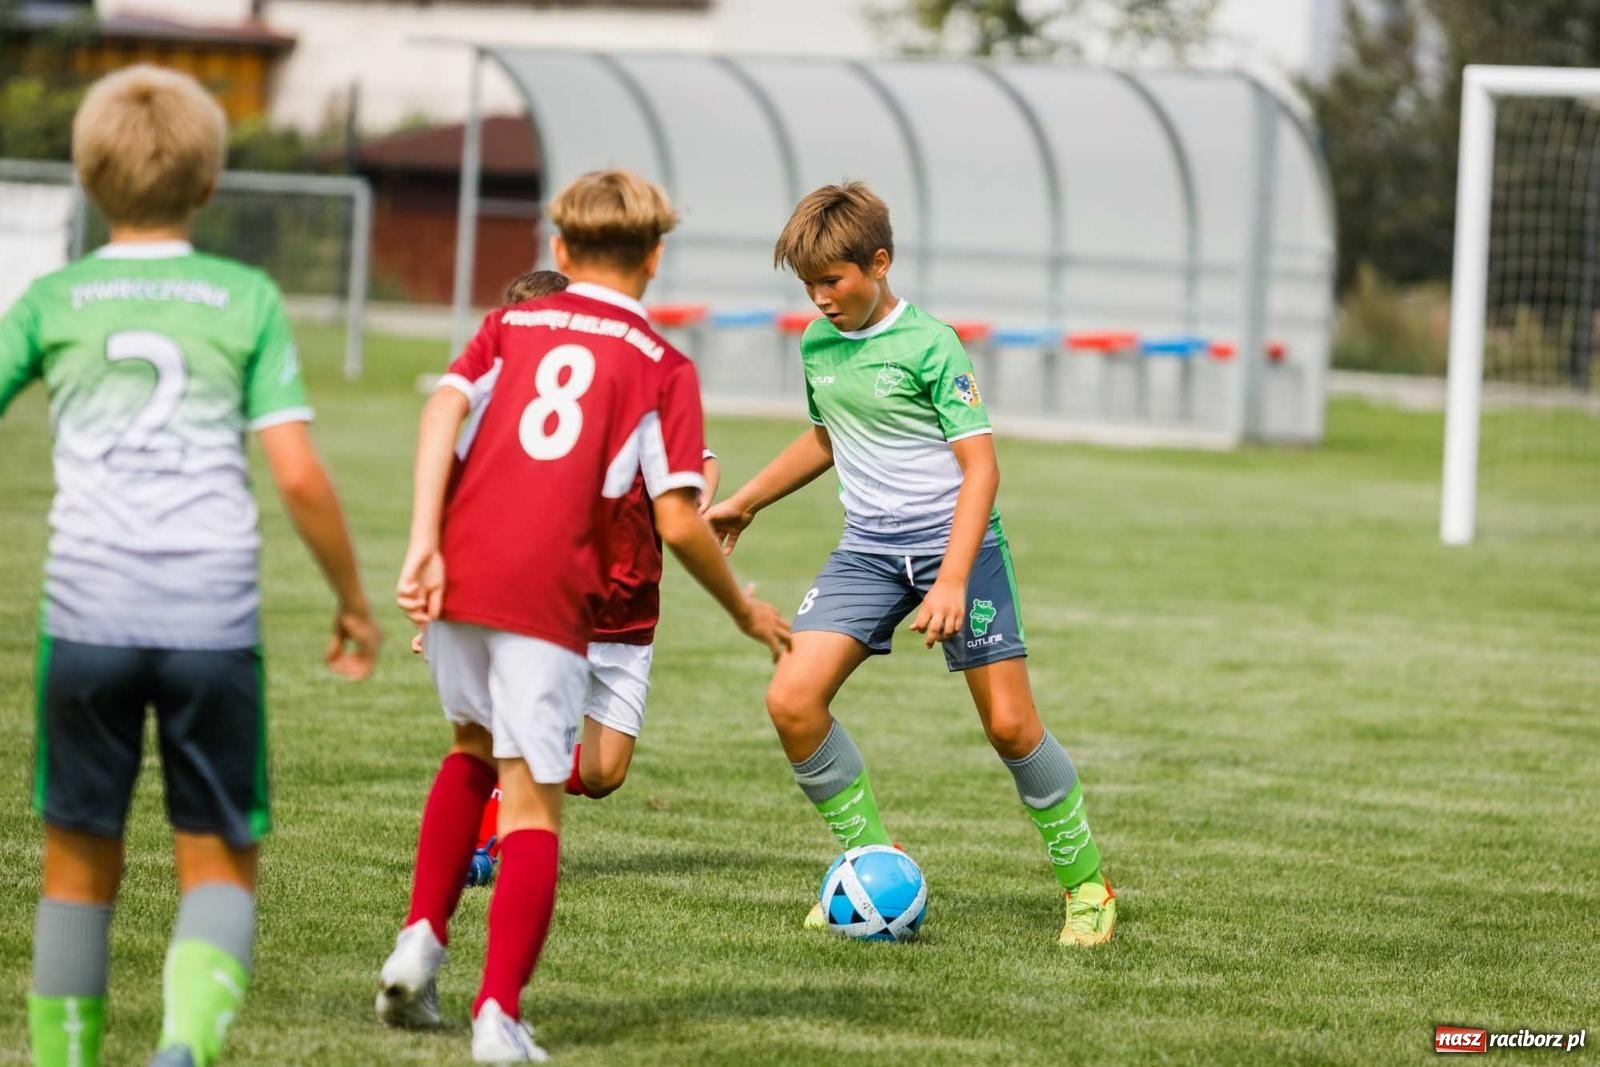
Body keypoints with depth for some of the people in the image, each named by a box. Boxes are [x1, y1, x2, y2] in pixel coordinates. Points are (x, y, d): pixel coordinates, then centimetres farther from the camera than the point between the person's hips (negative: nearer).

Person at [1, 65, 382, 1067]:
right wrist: (354, 602, 12)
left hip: (87, 608, 1)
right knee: (222, 865, 6)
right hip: (215, 615, -1)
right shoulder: (248, 299, 5)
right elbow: (299, 474, 0)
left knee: (81, 864, 12)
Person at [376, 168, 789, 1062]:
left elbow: (444, 410, -3)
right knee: (533, 801, 2)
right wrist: (744, 609, 14)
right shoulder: (662, 366, 8)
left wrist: (425, 546, -9)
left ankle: (422, 936, 14)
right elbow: (678, 522, -1)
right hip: (549, 596, -4)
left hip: (457, 579, 4)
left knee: (476, 746, 28)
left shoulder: (510, 327, 17)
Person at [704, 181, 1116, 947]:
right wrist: (745, 502, 29)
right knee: (791, 699, -12)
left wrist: (952, 581, -24)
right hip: (868, 549, 6)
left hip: (955, 539, -6)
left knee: (1009, 723, -8)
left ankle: (1086, 883, 11)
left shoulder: (929, 346, -13)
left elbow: (979, 466, -15)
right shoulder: (817, 346, 7)